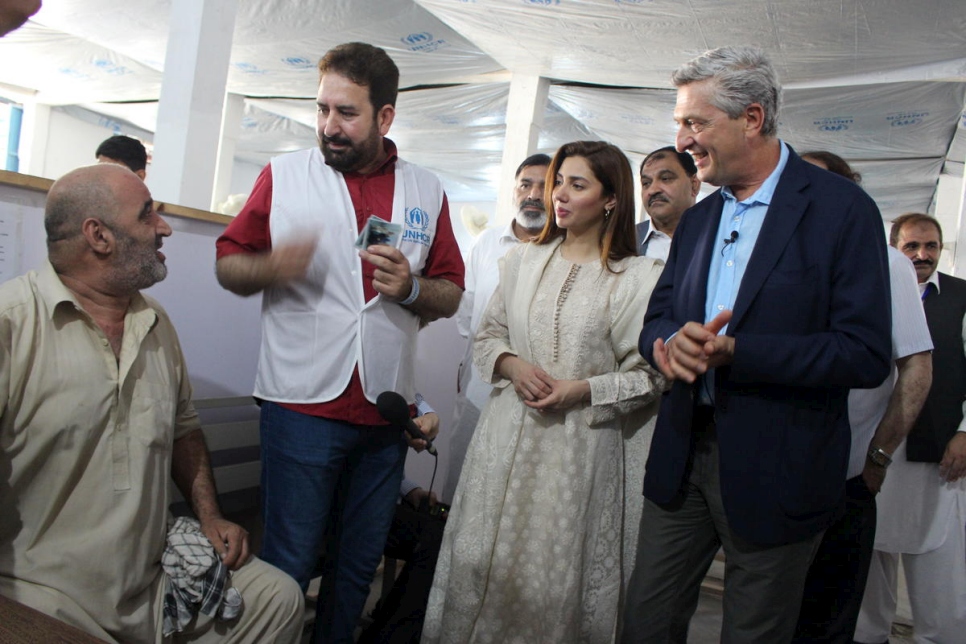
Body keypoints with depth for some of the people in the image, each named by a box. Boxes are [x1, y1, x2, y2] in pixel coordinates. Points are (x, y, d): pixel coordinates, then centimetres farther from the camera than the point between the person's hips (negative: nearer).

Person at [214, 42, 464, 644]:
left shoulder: (427, 191, 7)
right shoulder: (283, 174, 2)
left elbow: (451, 296, 9)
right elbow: (228, 264, 3)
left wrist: (411, 288, -12)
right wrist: (271, 266, -19)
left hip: (386, 411, 3)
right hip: (302, 405, -2)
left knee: (360, 561, 16)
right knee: (289, 561, 5)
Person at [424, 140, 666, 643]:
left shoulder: (640, 277, -5)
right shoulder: (523, 261, 8)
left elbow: (650, 375, -4)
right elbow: (488, 335, 13)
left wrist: (584, 389, -15)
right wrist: (512, 365, -6)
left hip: (581, 446, -3)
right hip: (509, 436, 4)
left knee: (558, 572, 6)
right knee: (485, 561, 9)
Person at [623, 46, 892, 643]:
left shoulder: (843, 208, -10)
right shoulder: (697, 219, 10)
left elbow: (866, 354, -16)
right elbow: (658, 316, 11)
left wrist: (732, 351, -25)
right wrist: (667, 343, -14)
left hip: (776, 474, -5)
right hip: (683, 455, 6)